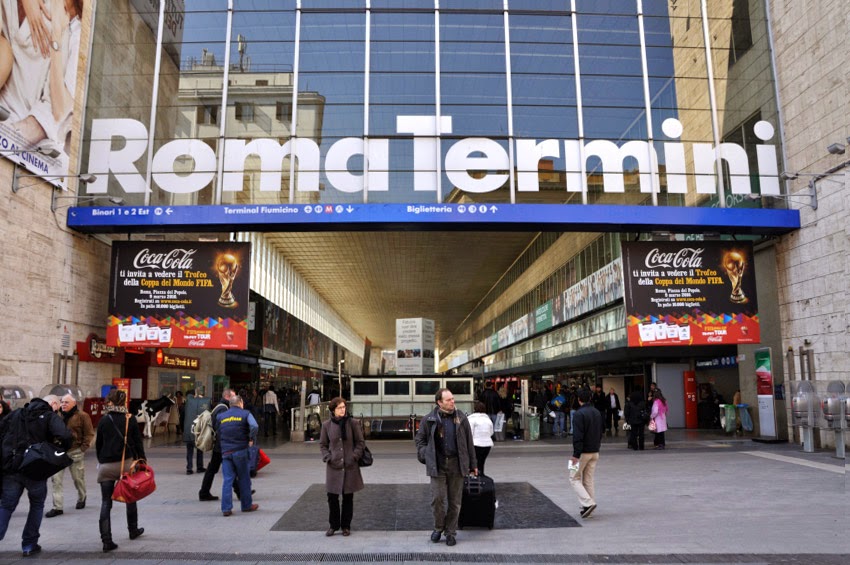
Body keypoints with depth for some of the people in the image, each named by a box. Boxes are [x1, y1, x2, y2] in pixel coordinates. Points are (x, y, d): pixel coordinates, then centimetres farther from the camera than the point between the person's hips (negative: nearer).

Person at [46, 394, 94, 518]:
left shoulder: (82, 416, -7)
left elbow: (89, 433, -6)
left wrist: (83, 448, -12)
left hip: (75, 452, -3)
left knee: (78, 478, 11)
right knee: (56, 478, -3)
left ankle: (81, 498, 36)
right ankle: (57, 507, 2)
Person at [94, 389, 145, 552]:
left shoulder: (104, 420, -1)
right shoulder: (130, 419, -2)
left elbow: (98, 444, 5)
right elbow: (138, 443, -1)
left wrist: (101, 461, 16)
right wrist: (142, 461, 6)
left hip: (106, 465, 0)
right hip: (126, 462, 0)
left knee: (106, 503, 3)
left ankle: (106, 540, -3)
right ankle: (133, 530, 32)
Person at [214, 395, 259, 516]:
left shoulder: (220, 416, 12)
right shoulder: (245, 414, -1)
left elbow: (217, 433, 12)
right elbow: (254, 426, -16)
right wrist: (251, 439, -4)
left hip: (225, 452, 3)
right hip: (240, 451, -3)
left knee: (227, 479, 4)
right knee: (244, 479, 10)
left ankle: (226, 508, 0)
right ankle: (247, 505, 19)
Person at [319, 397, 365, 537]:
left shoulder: (353, 423, -3)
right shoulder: (327, 425, 0)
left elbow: (360, 442, 2)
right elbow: (322, 444, 9)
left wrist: (354, 456, -9)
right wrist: (327, 457, -6)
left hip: (350, 466, -1)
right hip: (334, 466, 1)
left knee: (348, 497, 8)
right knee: (332, 497, 4)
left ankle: (346, 526, 23)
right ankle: (333, 525, 22)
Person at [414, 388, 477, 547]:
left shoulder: (461, 418, 3)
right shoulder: (429, 419, -1)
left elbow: (469, 442, 7)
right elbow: (420, 439, 11)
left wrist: (473, 464, 7)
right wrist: (425, 456, -2)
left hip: (457, 464, 1)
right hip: (438, 465, -1)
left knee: (454, 501, 7)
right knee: (437, 498, -2)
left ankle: (451, 532, 23)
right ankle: (438, 527, 23)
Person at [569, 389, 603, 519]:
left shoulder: (579, 414, -17)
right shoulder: (597, 413, 9)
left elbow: (577, 436, -22)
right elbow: (600, 433, 16)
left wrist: (576, 454, -20)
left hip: (583, 452, -7)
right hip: (595, 452, 7)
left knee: (574, 478, 3)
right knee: (588, 480, 14)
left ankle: (588, 503, -12)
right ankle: (587, 508, 15)